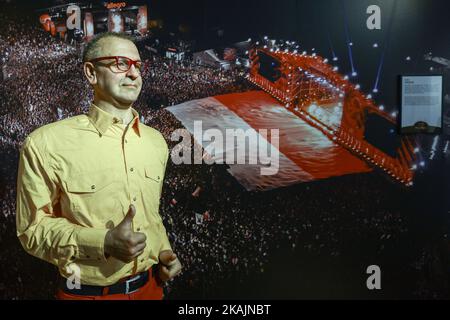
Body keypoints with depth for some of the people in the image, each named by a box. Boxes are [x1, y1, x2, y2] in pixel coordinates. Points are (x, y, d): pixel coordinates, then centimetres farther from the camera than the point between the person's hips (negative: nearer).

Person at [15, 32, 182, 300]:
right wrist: (102, 242, -23)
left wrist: (163, 251, 0)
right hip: (87, 292, -4)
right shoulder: (46, 143, -16)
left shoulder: (156, 141, 2)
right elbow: (34, 227, -10)